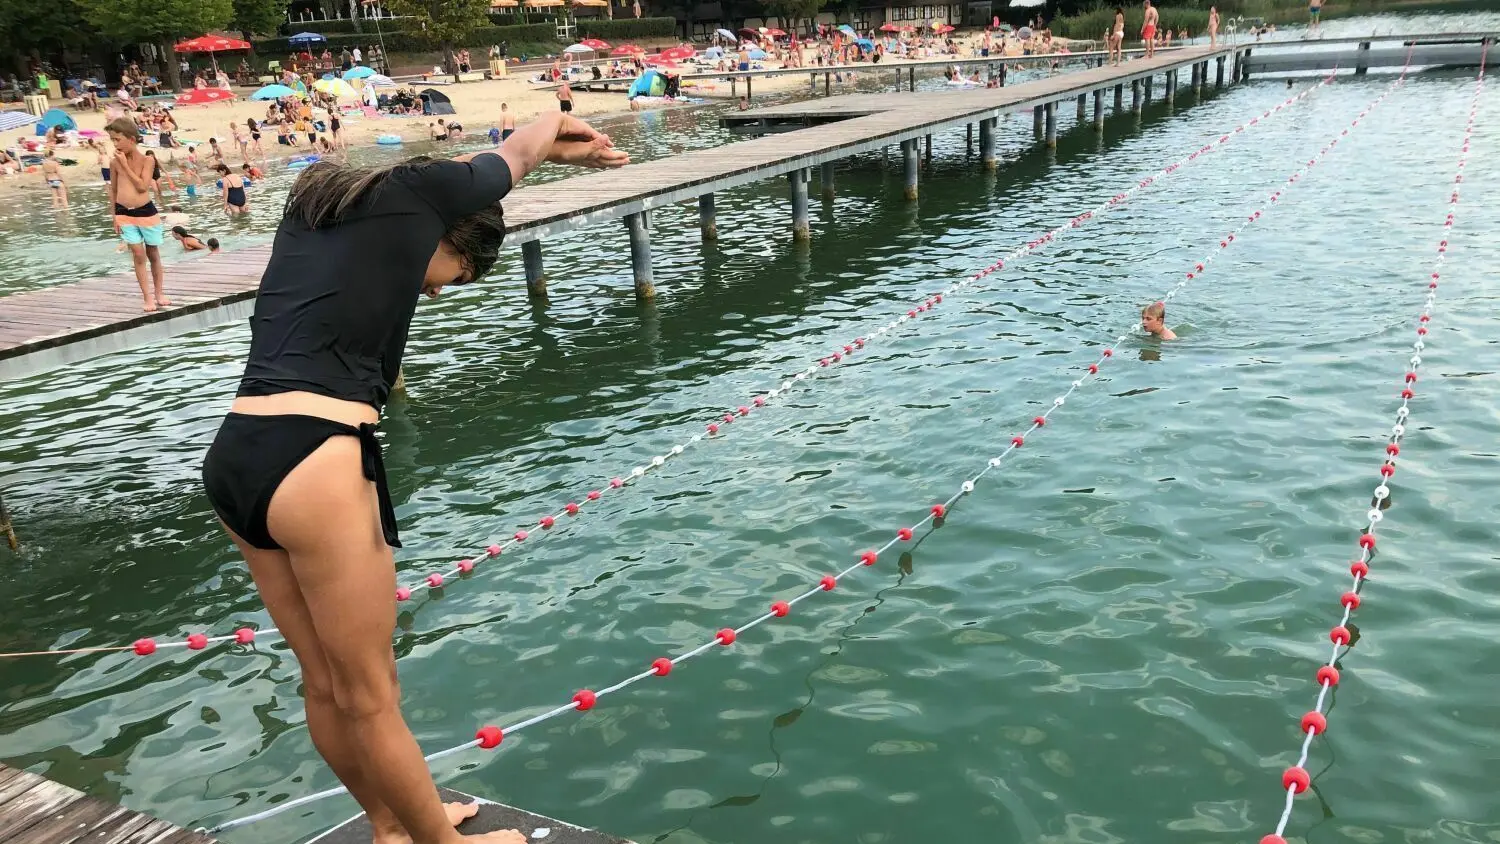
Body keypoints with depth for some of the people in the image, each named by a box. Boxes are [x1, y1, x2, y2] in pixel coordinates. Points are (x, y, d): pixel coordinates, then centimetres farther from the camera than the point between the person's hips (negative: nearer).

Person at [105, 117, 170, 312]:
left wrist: (125, 165, -17)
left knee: (153, 254, 10)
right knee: (138, 255, -2)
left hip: (146, 212, -1)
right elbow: (113, 190, 7)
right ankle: (147, 297, 3)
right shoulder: (116, 162, 0)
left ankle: (159, 293, 25)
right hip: (125, 214, 1)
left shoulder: (147, 160, -6)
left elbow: (142, 186, -17)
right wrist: (115, 217, 5)